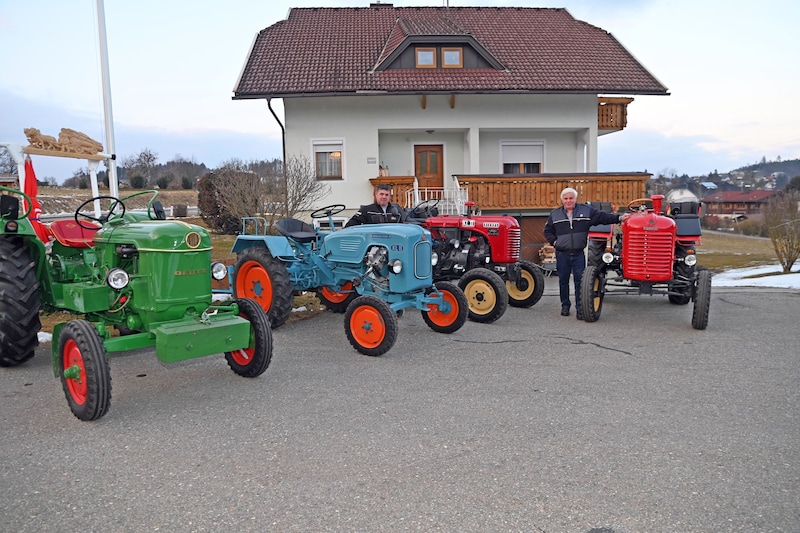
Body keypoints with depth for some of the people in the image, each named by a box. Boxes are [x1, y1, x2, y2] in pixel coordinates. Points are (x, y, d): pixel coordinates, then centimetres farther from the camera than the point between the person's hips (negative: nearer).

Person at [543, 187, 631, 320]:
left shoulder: (586, 211, 3)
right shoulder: (555, 214, 6)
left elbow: (603, 216, 2)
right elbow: (547, 230, 16)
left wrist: (619, 218, -8)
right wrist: (553, 241, 2)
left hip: (578, 254, -1)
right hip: (562, 254, 1)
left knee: (580, 281, -3)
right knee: (563, 281, 8)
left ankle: (580, 309, 2)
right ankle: (565, 306, 21)